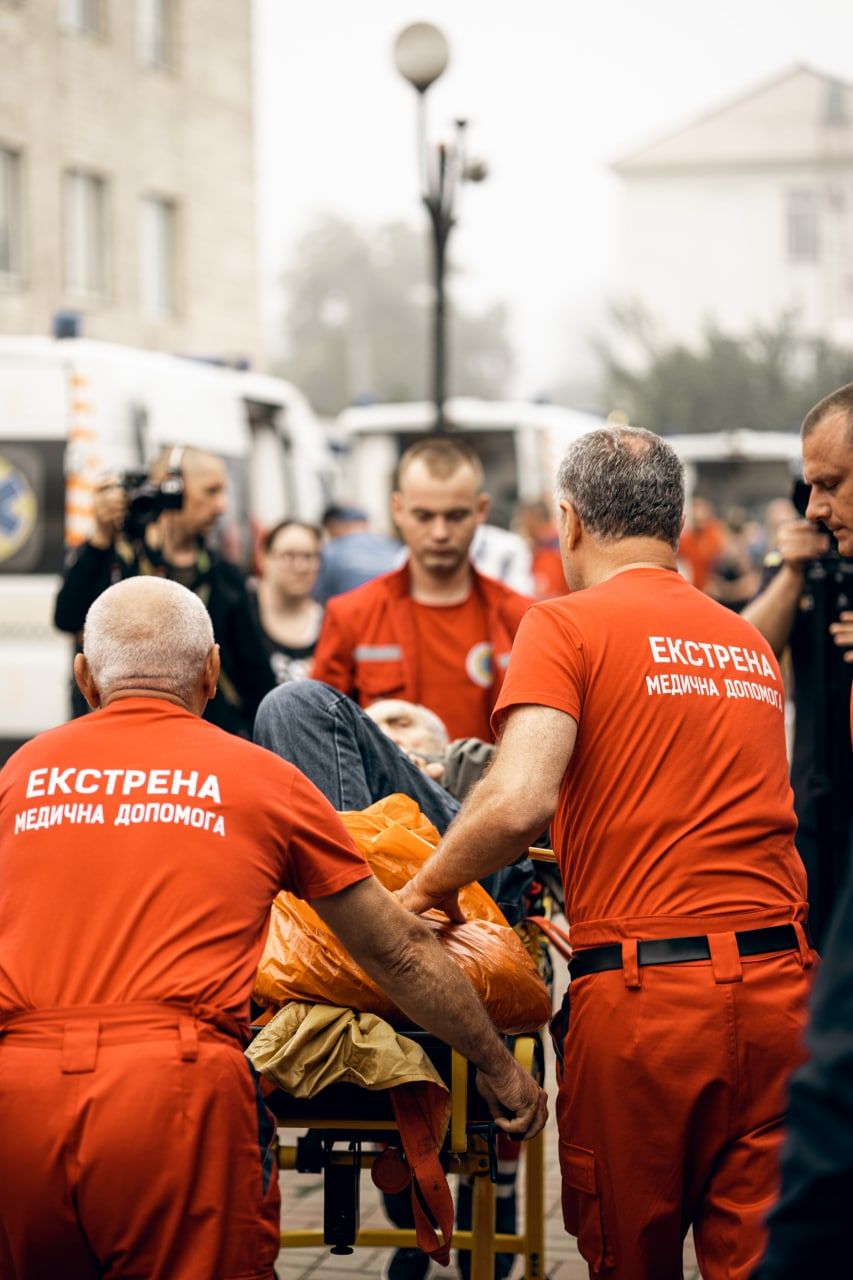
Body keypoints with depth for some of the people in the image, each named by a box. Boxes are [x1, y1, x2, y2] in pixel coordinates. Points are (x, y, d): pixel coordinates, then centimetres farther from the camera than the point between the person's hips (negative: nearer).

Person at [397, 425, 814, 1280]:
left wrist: (428, 887, 1)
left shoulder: (567, 625, -2)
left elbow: (519, 801, -16)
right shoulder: (752, 642, 16)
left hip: (640, 992, -4)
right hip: (779, 984, 4)